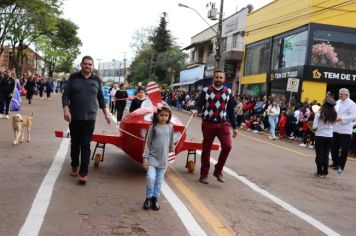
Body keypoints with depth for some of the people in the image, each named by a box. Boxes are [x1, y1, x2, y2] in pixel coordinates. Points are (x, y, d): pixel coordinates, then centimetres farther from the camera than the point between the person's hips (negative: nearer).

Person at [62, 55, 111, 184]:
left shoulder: (96, 80, 7)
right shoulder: (73, 77, 1)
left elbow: (100, 98, 15)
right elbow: (65, 95, -2)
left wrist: (106, 113, 14)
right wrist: (66, 109, -16)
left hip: (89, 118, 0)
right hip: (74, 117, 0)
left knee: (85, 145, -3)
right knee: (75, 143, 11)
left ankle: (83, 173, -2)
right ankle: (74, 167, 30)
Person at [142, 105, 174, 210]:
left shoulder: (170, 127, 4)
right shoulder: (153, 127, -5)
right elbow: (147, 143, -4)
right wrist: (145, 157, -7)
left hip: (163, 158, 3)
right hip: (152, 156, -3)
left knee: (159, 181, 7)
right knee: (150, 178, -15)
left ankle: (155, 199, 21)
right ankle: (148, 198, 3)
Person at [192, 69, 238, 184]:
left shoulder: (228, 92, 7)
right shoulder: (205, 91, 0)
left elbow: (231, 111, 10)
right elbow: (199, 105, -6)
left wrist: (234, 127, 8)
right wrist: (195, 110, -31)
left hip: (223, 124, 1)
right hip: (208, 124, -1)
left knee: (227, 146, -15)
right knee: (206, 149, 6)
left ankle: (218, 170, 5)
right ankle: (204, 174, 20)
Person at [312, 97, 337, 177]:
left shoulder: (319, 113, -13)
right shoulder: (333, 114, -2)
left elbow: (314, 127, -13)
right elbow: (333, 124, 8)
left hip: (320, 136, -3)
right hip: (329, 136, 3)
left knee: (319, 154, 5)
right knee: (326, 154, 13)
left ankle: (319, 172, 7)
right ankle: (325, 172, 16)